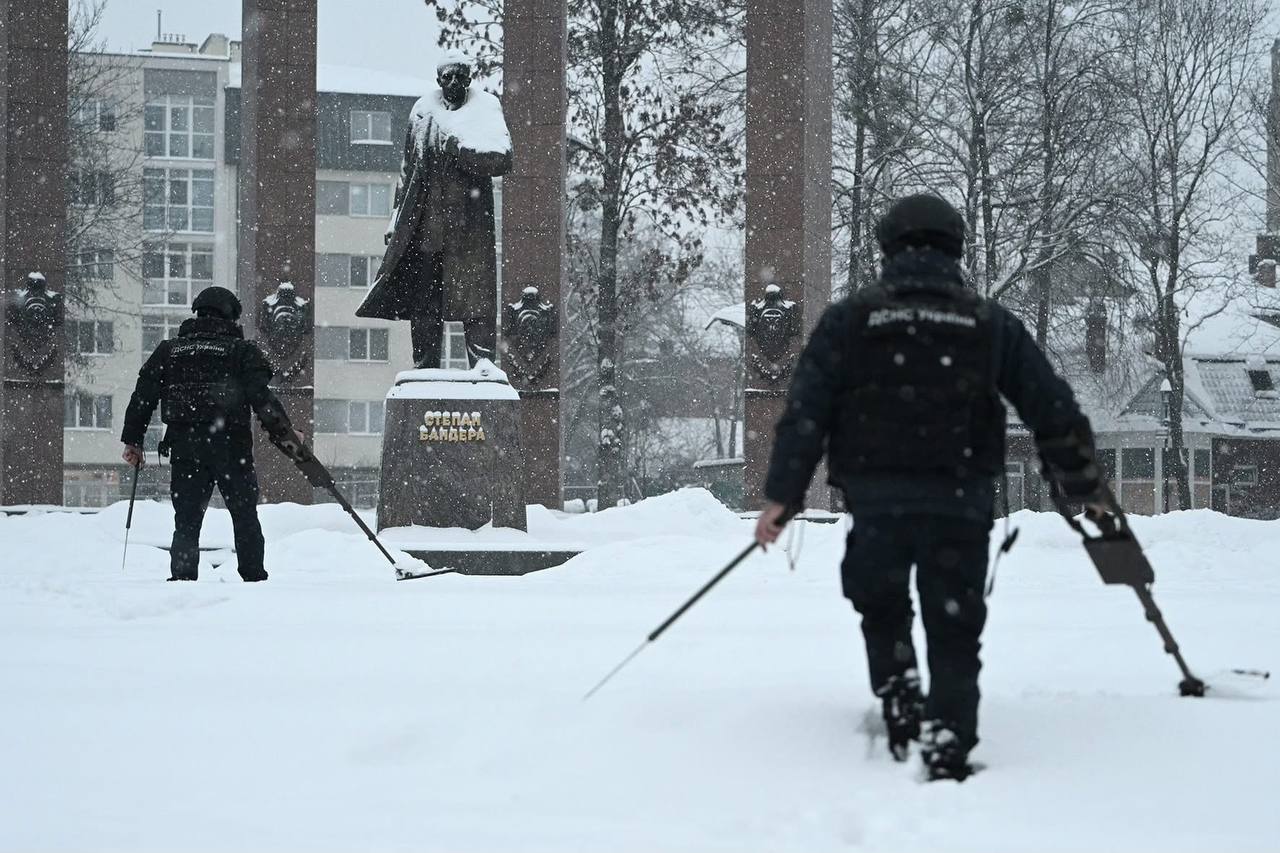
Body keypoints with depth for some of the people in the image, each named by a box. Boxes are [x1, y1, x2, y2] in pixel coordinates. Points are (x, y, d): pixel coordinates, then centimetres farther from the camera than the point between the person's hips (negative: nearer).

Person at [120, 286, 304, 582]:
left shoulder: (168, 350, 15)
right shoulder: (242, 349, 5)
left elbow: (143, 396, 10)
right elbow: (261, 396, -8)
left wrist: (133, 440, 16)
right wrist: (284, 433, -6)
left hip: (183, 447, 2)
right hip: (230, 445, -2)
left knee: (186, 521, 6)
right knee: (245, 516, 11)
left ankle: (181, 578, -9)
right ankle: (253, 576, 10)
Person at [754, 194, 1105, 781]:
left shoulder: (849, 320, 5)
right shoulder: (990, 324, 8)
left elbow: (805, 412, -2)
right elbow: (1055, 412, 10)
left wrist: (782, 496, 1)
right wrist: (1083, 489, 21)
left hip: (876, 501, 0)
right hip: (961, 505, 0)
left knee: (881, 611, 23)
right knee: (954, 632, 8)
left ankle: (901, 709, 8)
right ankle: (949, 752, -2)